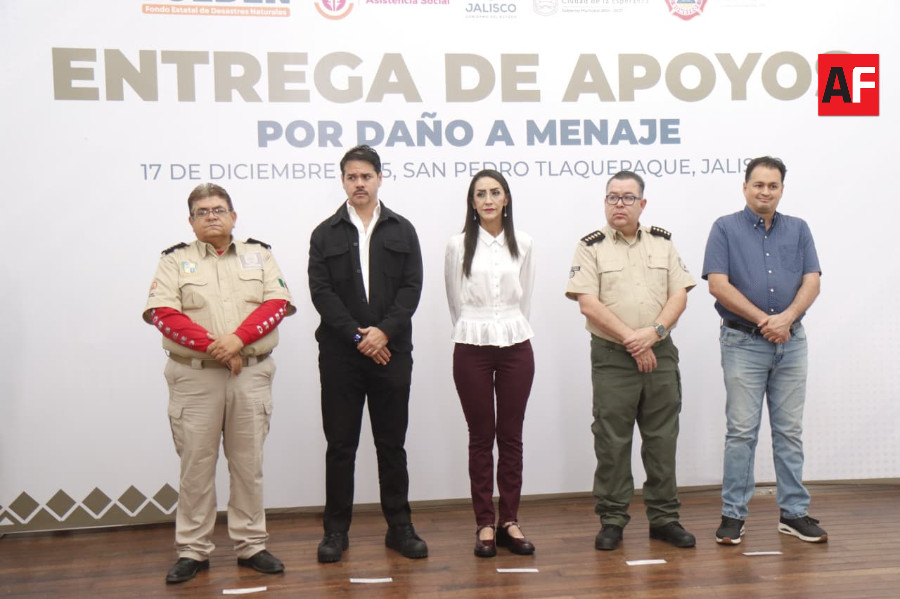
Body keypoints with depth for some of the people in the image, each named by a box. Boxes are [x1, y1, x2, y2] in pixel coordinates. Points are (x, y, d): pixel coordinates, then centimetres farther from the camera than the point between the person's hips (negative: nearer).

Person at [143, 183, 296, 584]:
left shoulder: (259, 256, 12)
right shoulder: (175, 260, 6)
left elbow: (277, 303, 0)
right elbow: (162, 312, -7)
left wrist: (238, 338, -16)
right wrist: (212, 344, -16)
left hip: (251, 374, 1)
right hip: (194, 376, -1)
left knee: (248, 463, 6)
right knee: (196, 464, 3)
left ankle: (251, 546, 17)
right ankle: (193, 551, 13)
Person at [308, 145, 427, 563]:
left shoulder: (402, 231, 8)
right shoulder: (325, 235, 6)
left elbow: (412, 287, -1)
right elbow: (321, 292, -3)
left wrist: (384, 331, -14)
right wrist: (357, 336, -13)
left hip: (391, 352, 1)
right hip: (340, 355, 0)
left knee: (392, 443, 8)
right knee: (340, 445, 5)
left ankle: (399, 526, 17)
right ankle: (336, 529, 15)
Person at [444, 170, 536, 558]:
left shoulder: (522, 245, 6)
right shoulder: (458, 246, 0)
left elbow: (525, 297, 13)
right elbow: (455, 301, 8)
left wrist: (511, 330, 13)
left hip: (516, 347, 2)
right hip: (472, 348, -2)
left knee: (511, 436, 6)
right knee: (481, 437, 3)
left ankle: (509, 521, 14)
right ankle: (484, 524, 10)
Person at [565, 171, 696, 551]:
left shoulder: (662, 242, 12)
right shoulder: (591, 246, 1)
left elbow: (679, 294, 5)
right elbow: (588, 304, -9)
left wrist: (653, 332, -11)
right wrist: (632, 340, -12)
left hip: (660, 353, 3)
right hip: (611, 357, -3)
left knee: (662, 439, 7)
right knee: (612, 441, 1)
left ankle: (664, 517, 17)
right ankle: (612, 520, 12)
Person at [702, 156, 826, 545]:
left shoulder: (798, 230, 11)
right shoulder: (726, 229, 1)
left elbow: (812, 282, 2)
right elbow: (718, 284, -9)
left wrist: (786, 318, -16)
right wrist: (763, 320, -13)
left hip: (791, 342, 3)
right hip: (743, 342, -3)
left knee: (789, 431, 8)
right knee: (741, 432, 0)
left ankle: (794, 513, 17)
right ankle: (733, 514, 7)